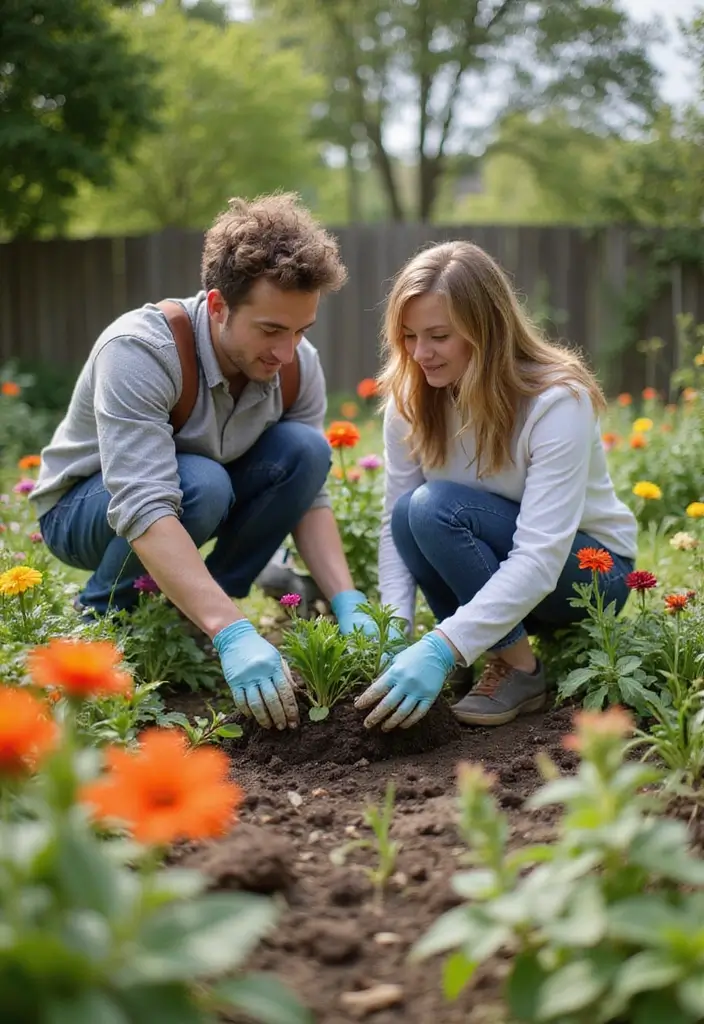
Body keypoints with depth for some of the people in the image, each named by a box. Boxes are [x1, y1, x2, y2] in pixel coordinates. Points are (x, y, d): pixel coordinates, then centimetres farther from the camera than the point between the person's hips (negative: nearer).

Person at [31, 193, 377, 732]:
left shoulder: (298, 364, -17)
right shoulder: (141, 349, -35)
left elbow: (308, 496, -12)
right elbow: (144, 509, -45)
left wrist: (349, 607, -28)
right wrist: (234, 634, -54)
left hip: (200, 496, 5)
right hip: (84, 507, -5)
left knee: (304, 449, -21)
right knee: (200, 484, -37)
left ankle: (192, 614, -7)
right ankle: (101, 618, -9)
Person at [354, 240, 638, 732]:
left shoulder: (558, 401, -26)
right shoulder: (411, 399, -10)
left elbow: (540, 558, -34)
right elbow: (394, 524, -11)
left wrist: (441, 648, -43)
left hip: (585, 566, -5)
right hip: (495, 574, 5)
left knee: (436, 507, -30)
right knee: (410, 512, -27)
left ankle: (520, 671, -14)